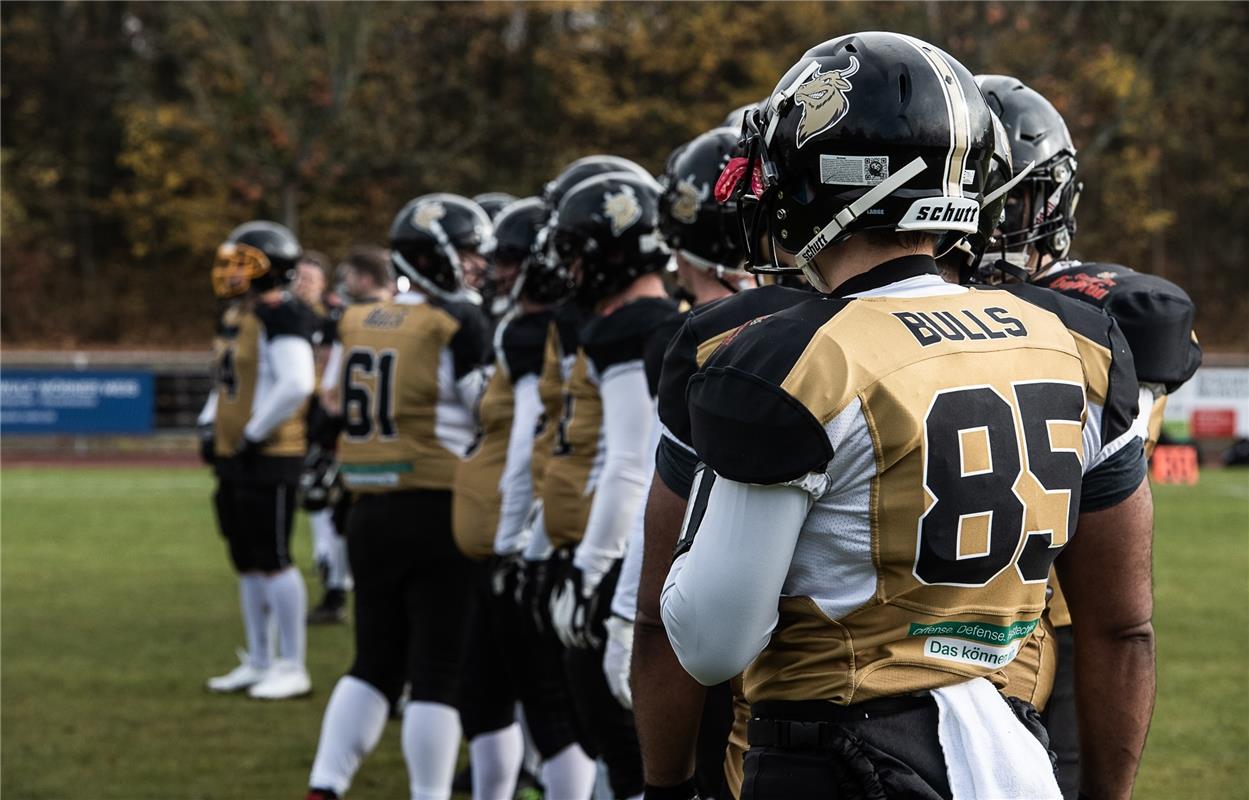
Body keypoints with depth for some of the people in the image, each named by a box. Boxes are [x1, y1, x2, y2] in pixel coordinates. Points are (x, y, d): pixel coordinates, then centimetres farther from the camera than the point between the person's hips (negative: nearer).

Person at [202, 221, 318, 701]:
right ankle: (258, 663, 23)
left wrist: (255, 433, -20)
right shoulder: (238, 317, 15)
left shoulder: (282, 317, -16)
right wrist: (210, 426, 14)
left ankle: (292, 669, -1)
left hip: (270, 458, -10)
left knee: (273, 560, -7)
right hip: (235, 459, 10)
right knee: (248, 563, 14)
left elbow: (295, 385, -26)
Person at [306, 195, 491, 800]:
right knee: (438, 671, 1)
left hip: (369, 513, 6)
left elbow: (331, 416, 14)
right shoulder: (458, 326, -11)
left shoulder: (354, 325, 8)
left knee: (374, 662, 16)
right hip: (439, 512, -6)